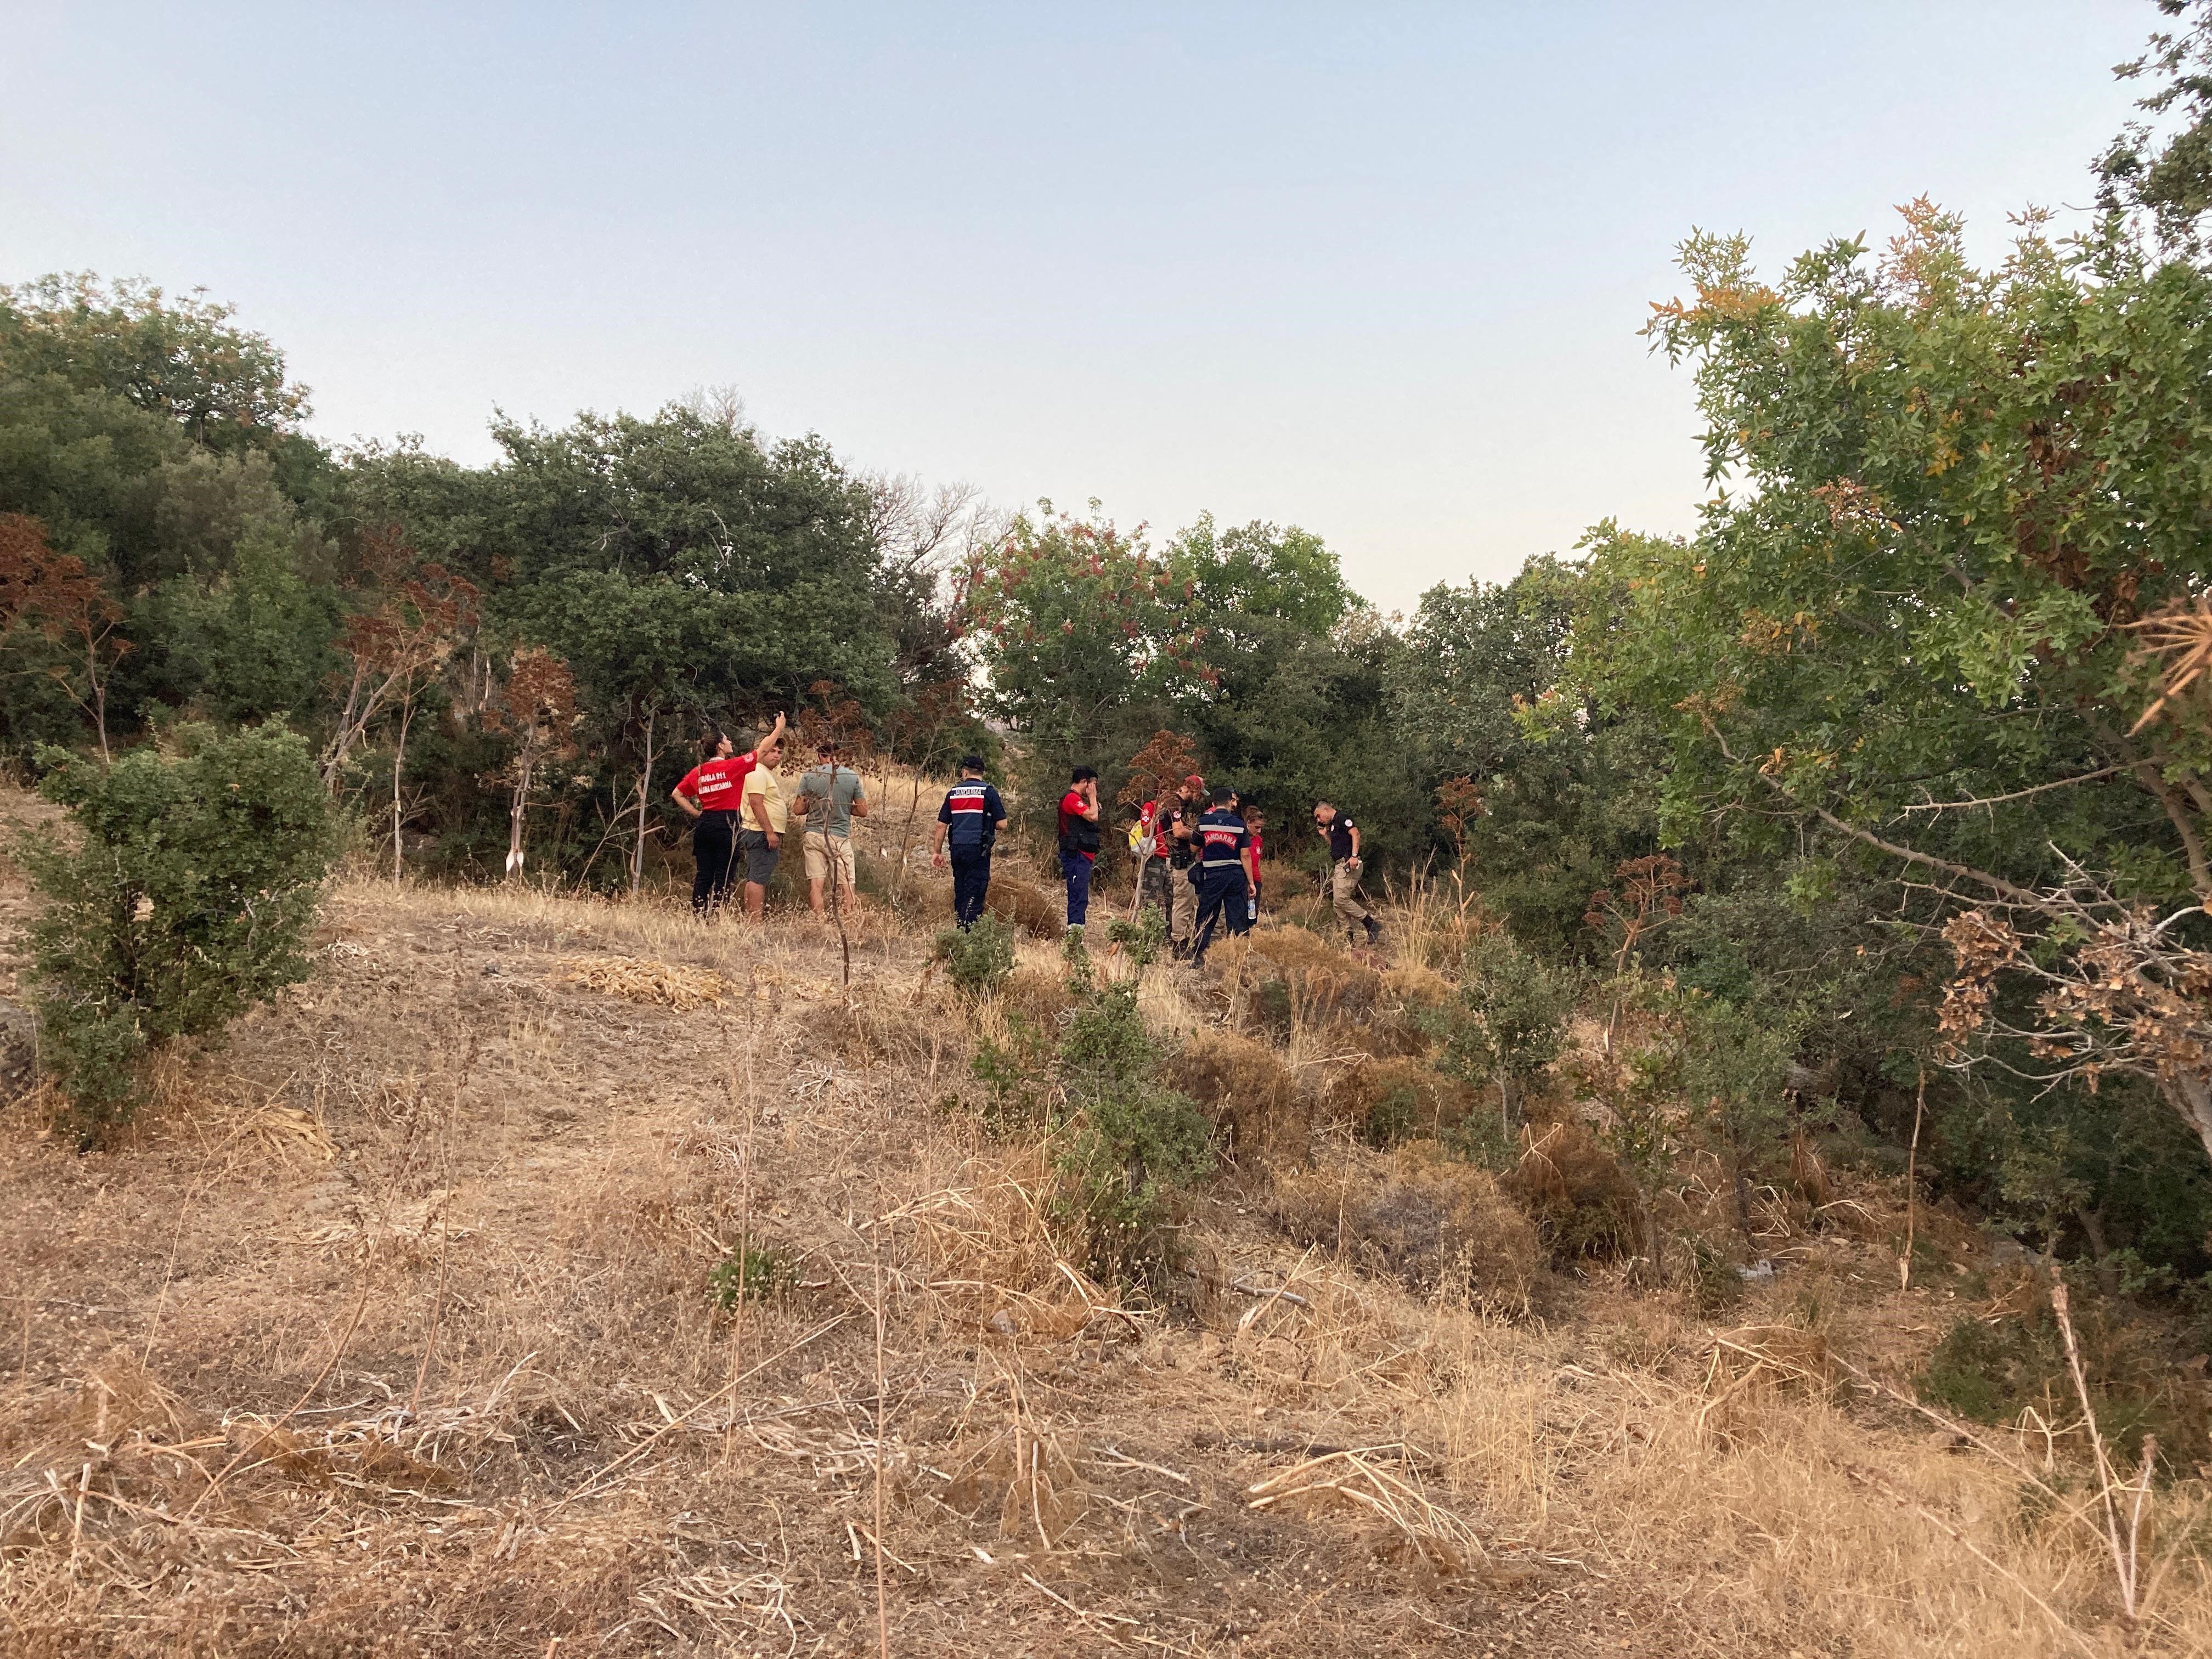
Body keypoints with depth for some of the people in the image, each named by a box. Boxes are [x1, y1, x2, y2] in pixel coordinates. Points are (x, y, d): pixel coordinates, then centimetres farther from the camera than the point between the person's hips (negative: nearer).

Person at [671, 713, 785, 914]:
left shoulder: (697, 772, 8)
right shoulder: (732, 766, -8)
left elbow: (676, 794, 15)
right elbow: (761, 751, -2)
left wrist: (696, 814, 14)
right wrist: (778, 729, 10)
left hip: (703, 825, 6)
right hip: (726, 824, -6)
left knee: (703, 875, 8)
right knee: (724, 877, -3)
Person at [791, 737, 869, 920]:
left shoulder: (809, 775, -2)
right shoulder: (853, 777, -2)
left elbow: (798, 809, 0)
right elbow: (863, 811, 2)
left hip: (813, 835, 1)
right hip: (840, 837, -1)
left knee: (816, 883, 3)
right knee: (846, 884, 5)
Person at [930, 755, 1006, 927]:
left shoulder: (953, 793, 8)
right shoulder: (988, 792, -3)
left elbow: (941, 825, 7)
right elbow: (1002, 824, -6)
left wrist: (937, 852, 13)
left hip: (957, 849, 4)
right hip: (978, 849, -4)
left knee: (960, 892, 15)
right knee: (975, 894, -5)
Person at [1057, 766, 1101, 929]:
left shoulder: (1077, 799, 23)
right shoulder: (1072, 798, -10)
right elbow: (1093, 816, -20)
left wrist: (1093, 801, 14)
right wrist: (1093, 797, -7)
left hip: (1081, 856, 11)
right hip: (1076, 856, -11)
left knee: (1080, 897, 11)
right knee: (1079, 897, -15)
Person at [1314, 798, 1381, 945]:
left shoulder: (1343, 818, -4)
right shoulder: (1333, 825, 25)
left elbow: (1355, 834, -18)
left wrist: (1354, 855, -28)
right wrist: (1325, 835, 20)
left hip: (1348, 865, -11)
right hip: (1338, 867, 11)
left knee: (1342, 899, -18)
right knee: (1339, 904, 7)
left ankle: (1372, 925, -13)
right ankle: (1350, 937, 8)